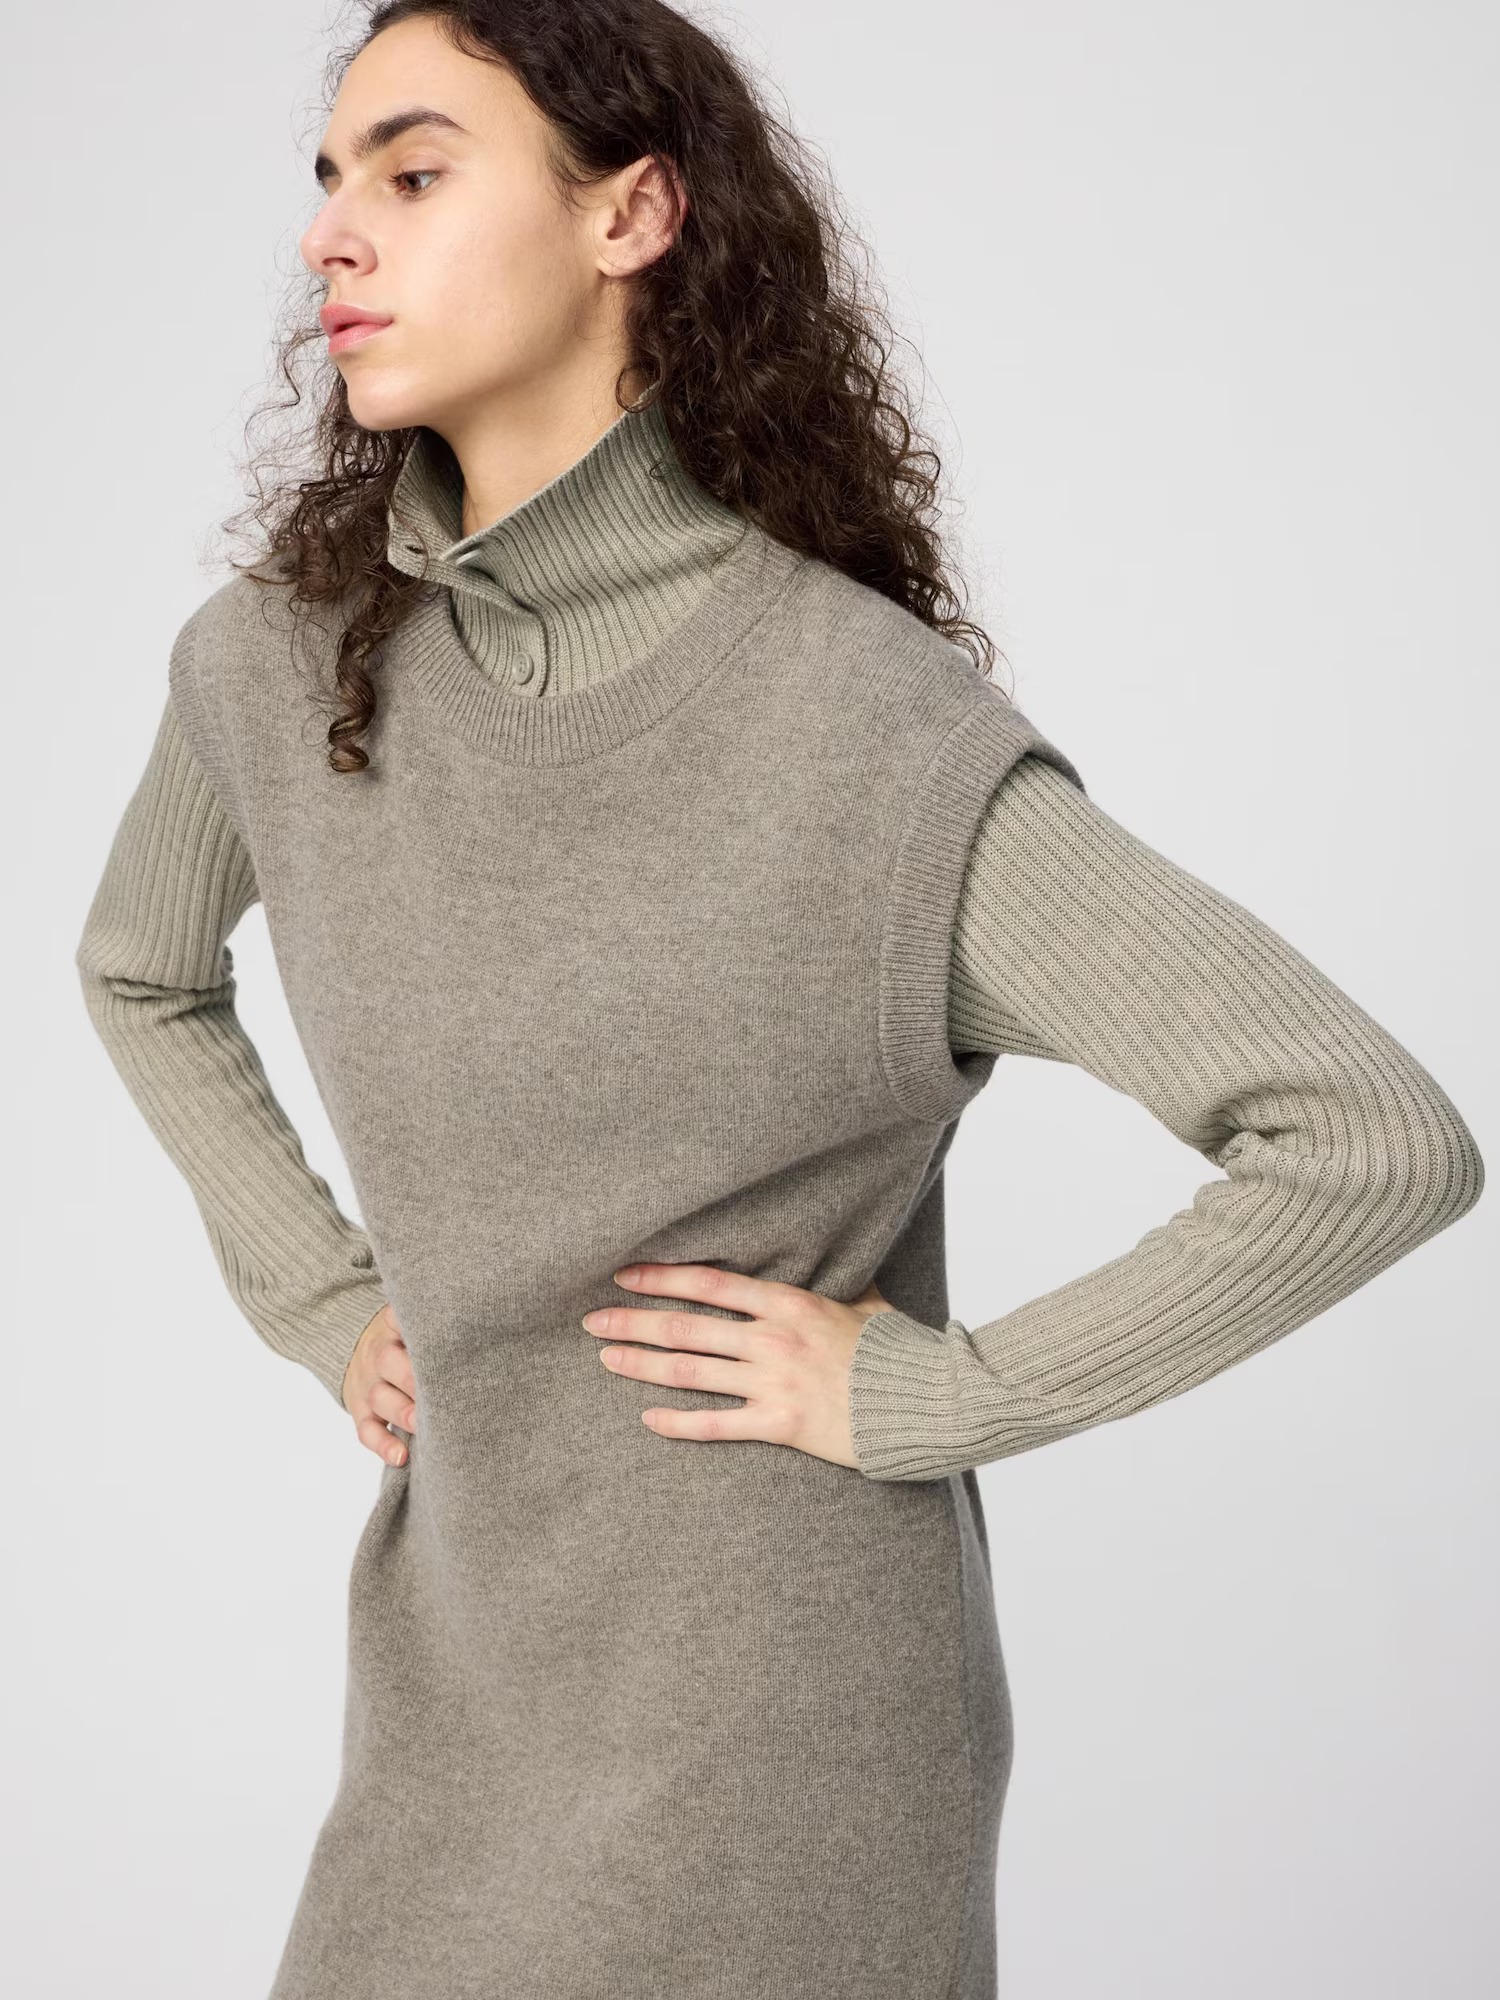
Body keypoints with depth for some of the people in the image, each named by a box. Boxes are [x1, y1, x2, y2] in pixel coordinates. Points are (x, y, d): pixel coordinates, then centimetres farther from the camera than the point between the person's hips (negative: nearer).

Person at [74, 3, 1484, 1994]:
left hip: (766, 1707, -5)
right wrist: (321, 1300, 8)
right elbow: (142, 975, 20)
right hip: (455, 1662, 5)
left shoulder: (879, 728, -19)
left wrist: (924, 1394, -16)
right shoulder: (277, 660, -2)